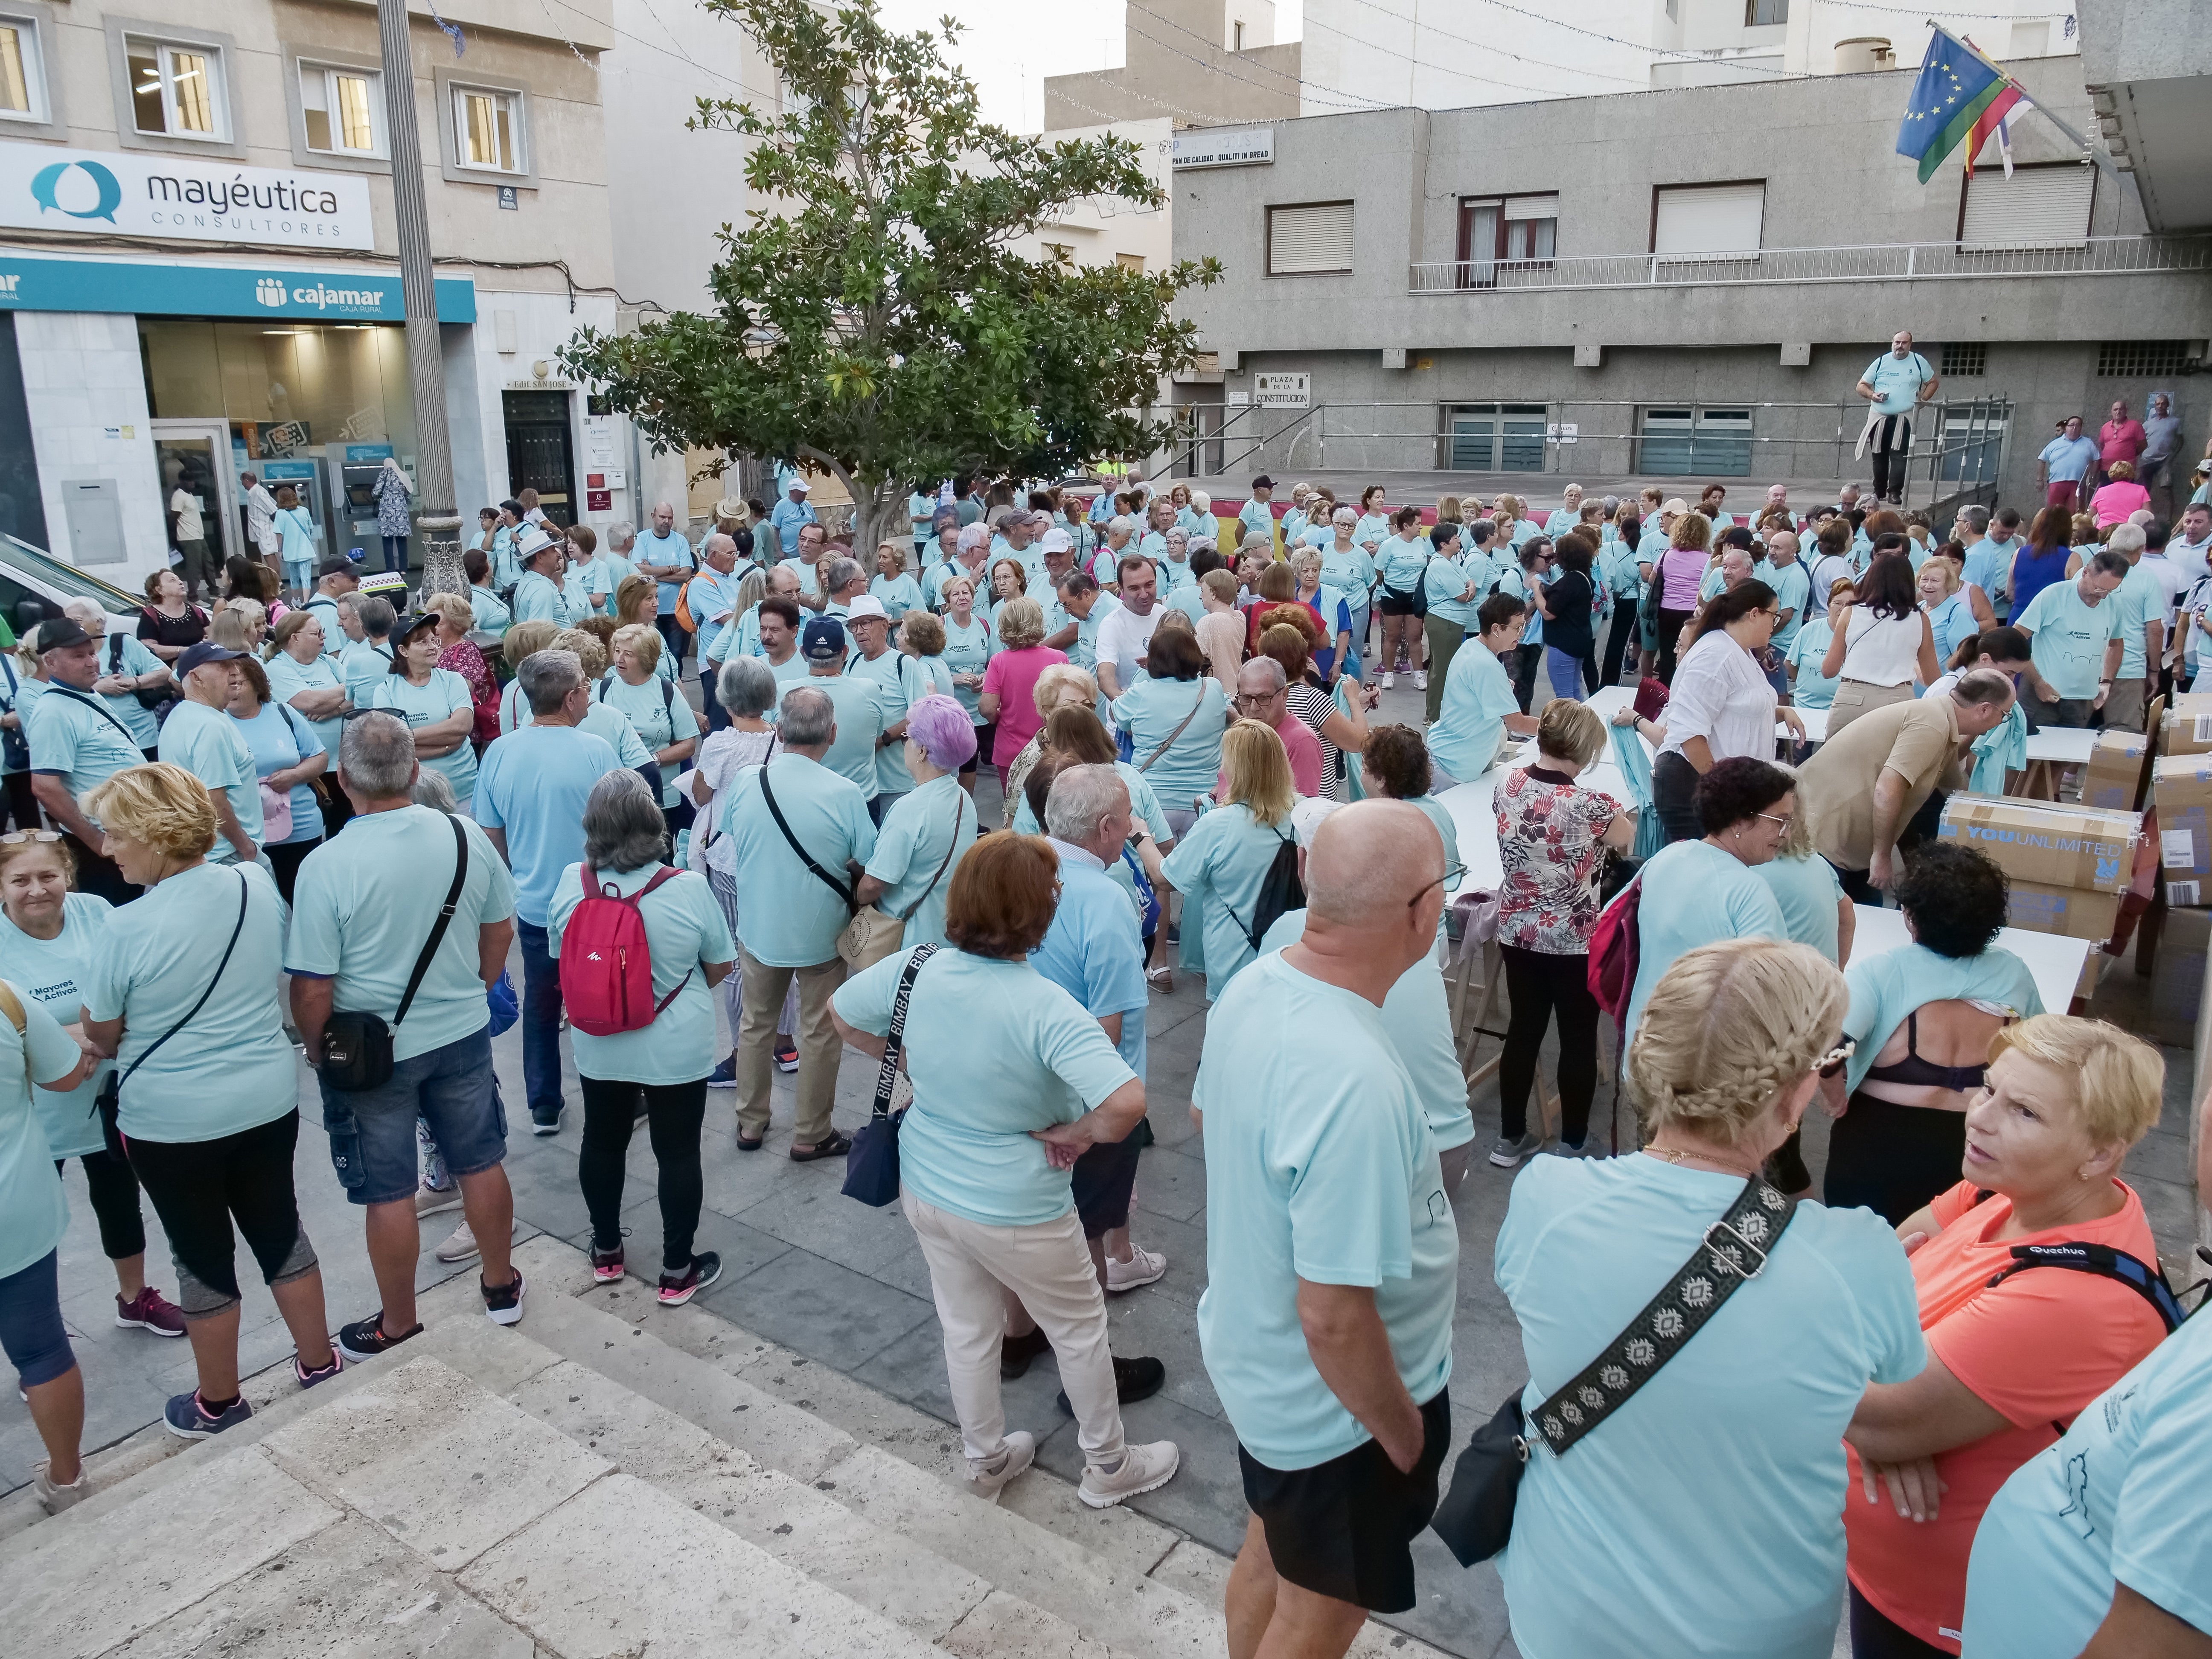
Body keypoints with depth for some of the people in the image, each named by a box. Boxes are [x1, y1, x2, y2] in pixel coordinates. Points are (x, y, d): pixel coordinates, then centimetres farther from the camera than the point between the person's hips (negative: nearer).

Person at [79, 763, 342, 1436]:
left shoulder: (129, 932, -21)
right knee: (280, 1230, 21)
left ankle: (219, 1401, 31)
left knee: (203, 1258, 13)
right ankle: (318, 1361, 35)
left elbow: (100, 1037, -6)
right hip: (269, 1101, 4)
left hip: (171, 1122, -4)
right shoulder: (258, 885, -7)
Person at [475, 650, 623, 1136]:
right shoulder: (596, 750, -19)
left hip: (533, 904, 3)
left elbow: (492, 836, 3)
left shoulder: (498, 754, -6)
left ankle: (544, 1109, 26)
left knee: (540, 1005, 17)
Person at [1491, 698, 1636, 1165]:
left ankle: (1511, 1138, 28)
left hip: (1517, 932, 5)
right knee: (1579, 1040, 12)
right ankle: (1571, 1145, 24)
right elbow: (1628, 838, -3)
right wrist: (1614, 812, 16)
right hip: (1575, 941, -5)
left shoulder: (1507, 784, -8)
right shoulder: (1588, 805, -24)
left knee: (1524, 1030, 17)